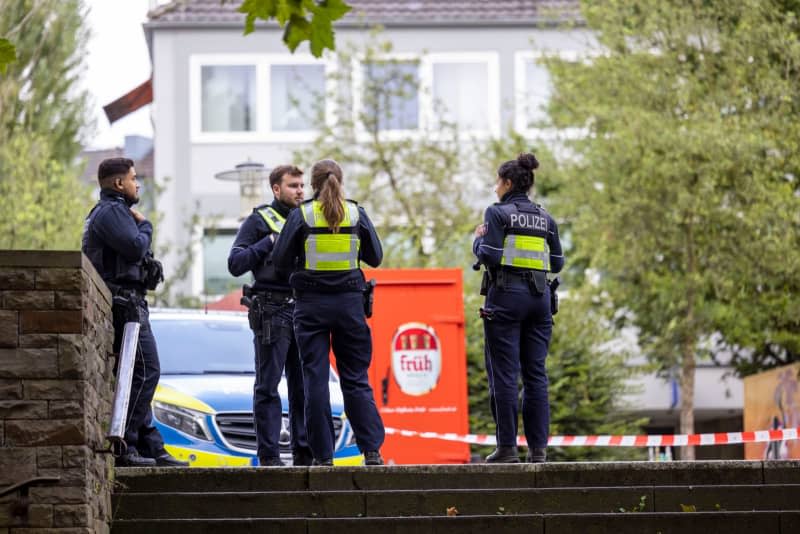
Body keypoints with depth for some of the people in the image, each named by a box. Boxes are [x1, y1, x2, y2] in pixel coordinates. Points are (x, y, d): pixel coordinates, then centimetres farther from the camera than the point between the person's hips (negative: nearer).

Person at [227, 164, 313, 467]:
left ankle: (304, 452, 9)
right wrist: (271, 241, -9)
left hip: (303, 310, 5)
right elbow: (235, 264, -6)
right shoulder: (259, 221, 3)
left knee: (303, 385, 5)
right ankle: (269, 455, -4)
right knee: (268, 386, -4)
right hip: (271, 312, -5)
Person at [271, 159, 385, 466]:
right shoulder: (356, 214, 1)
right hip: (349, 301, 2)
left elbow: (280, 262, -3)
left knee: (315, 380, 3)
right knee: (356, 378, 7)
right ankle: (372, 451, 0)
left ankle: (323, 455, 1)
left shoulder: (301, 215, -4)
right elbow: (375, 257, 8)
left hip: (312, 303, -2)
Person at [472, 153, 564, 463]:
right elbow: (557, 263, 12)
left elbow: (489, 257, -12)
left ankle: (507, 447, -8)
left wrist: (478, 239, 7)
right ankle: (538, 447, 2)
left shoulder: (498, 213, -4)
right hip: (539, 295, 5)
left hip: (506, 295, -5)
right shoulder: (545, 218, 12)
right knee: (536, 373, 6)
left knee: (504, 373, -4)